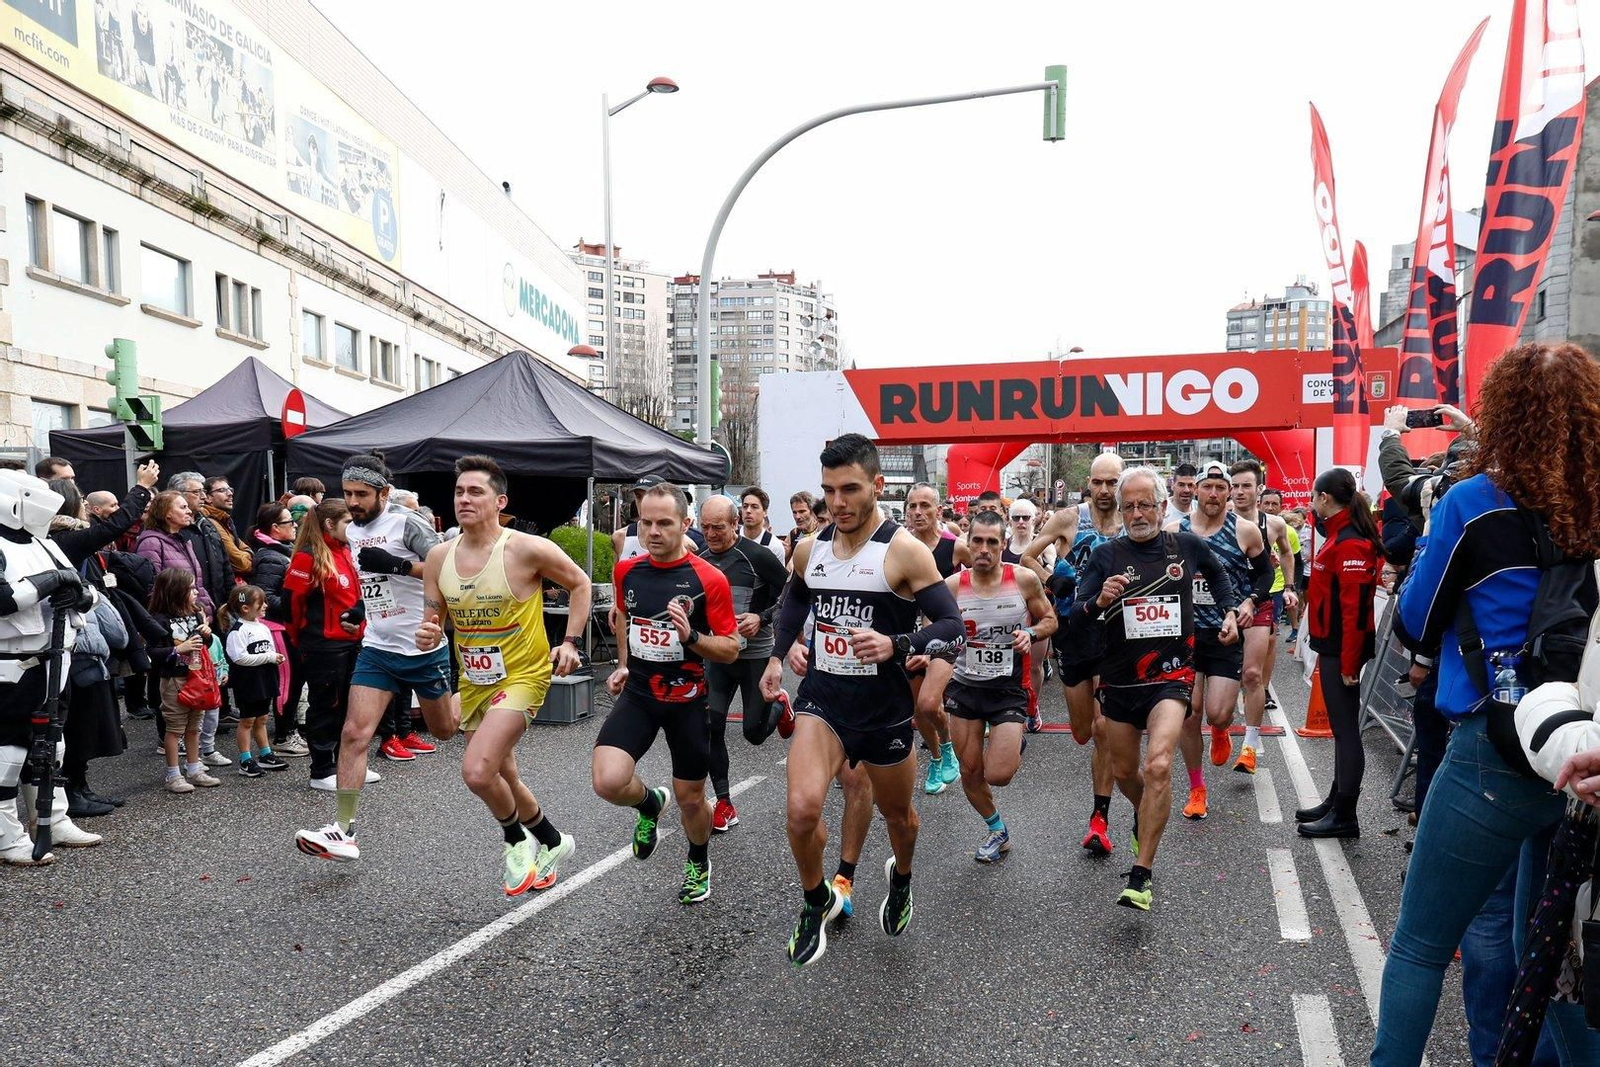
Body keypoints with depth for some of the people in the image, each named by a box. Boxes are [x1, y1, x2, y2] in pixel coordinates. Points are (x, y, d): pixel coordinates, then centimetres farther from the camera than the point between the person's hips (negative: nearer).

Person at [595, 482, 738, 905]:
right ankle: (649, 803, 18)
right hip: (638, 694, 3)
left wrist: (691, 636, -27)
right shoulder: (626, 571, -1)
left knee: (690, 799, 10)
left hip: (687, 699, -2)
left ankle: (699, 861, 43)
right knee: (607, 781, -19)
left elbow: (731, 649, -10)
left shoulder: (709, 579, -15)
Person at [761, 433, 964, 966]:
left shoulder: (904, 551, -15)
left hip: (883, 707, -2)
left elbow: (952, 625, -16)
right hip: (822, 698, 2)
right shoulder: (810, 548, 1)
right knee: (802, 808, -19)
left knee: (896, 813, 19)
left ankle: (901, 879, 55)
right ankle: (817, 902, 12)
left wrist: (895, 644, -32)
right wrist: (777, 655, 13)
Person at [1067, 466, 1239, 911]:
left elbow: (1218, 573, 24)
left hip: (1171, 677, -1)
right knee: (1124, 773, 16)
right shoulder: (1106, 555, -5)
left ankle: (1140, 877, -14)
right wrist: (1098, 601, -29)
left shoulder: (1187, 546, -1)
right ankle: (1147, 816, 52)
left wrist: (1229, 611, 11)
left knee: (1158, 766, -22)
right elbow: (1075, 622, -10)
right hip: (1120, 679, 2)